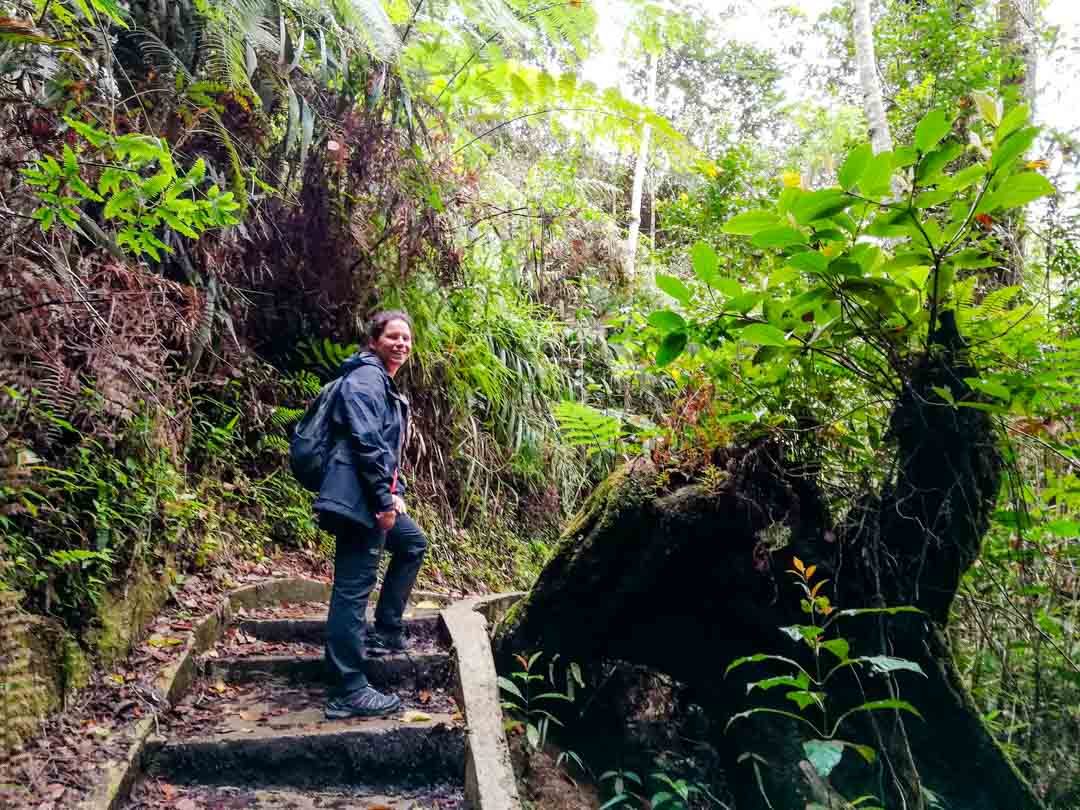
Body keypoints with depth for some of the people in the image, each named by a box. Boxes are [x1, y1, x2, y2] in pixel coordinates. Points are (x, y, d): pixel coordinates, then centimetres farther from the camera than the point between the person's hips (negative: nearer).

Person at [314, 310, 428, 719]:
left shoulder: (386, 385, 22)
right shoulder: (366, 378, -9)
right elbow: (365, 442, -20)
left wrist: (397, 493, 16)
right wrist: (386, 498, -19)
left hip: (375, 498, 11)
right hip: (358, 498, -11)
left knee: (413, 544, 27)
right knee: (353, 589, -10)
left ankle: (385, 633, 30)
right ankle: (349, 691, -7)